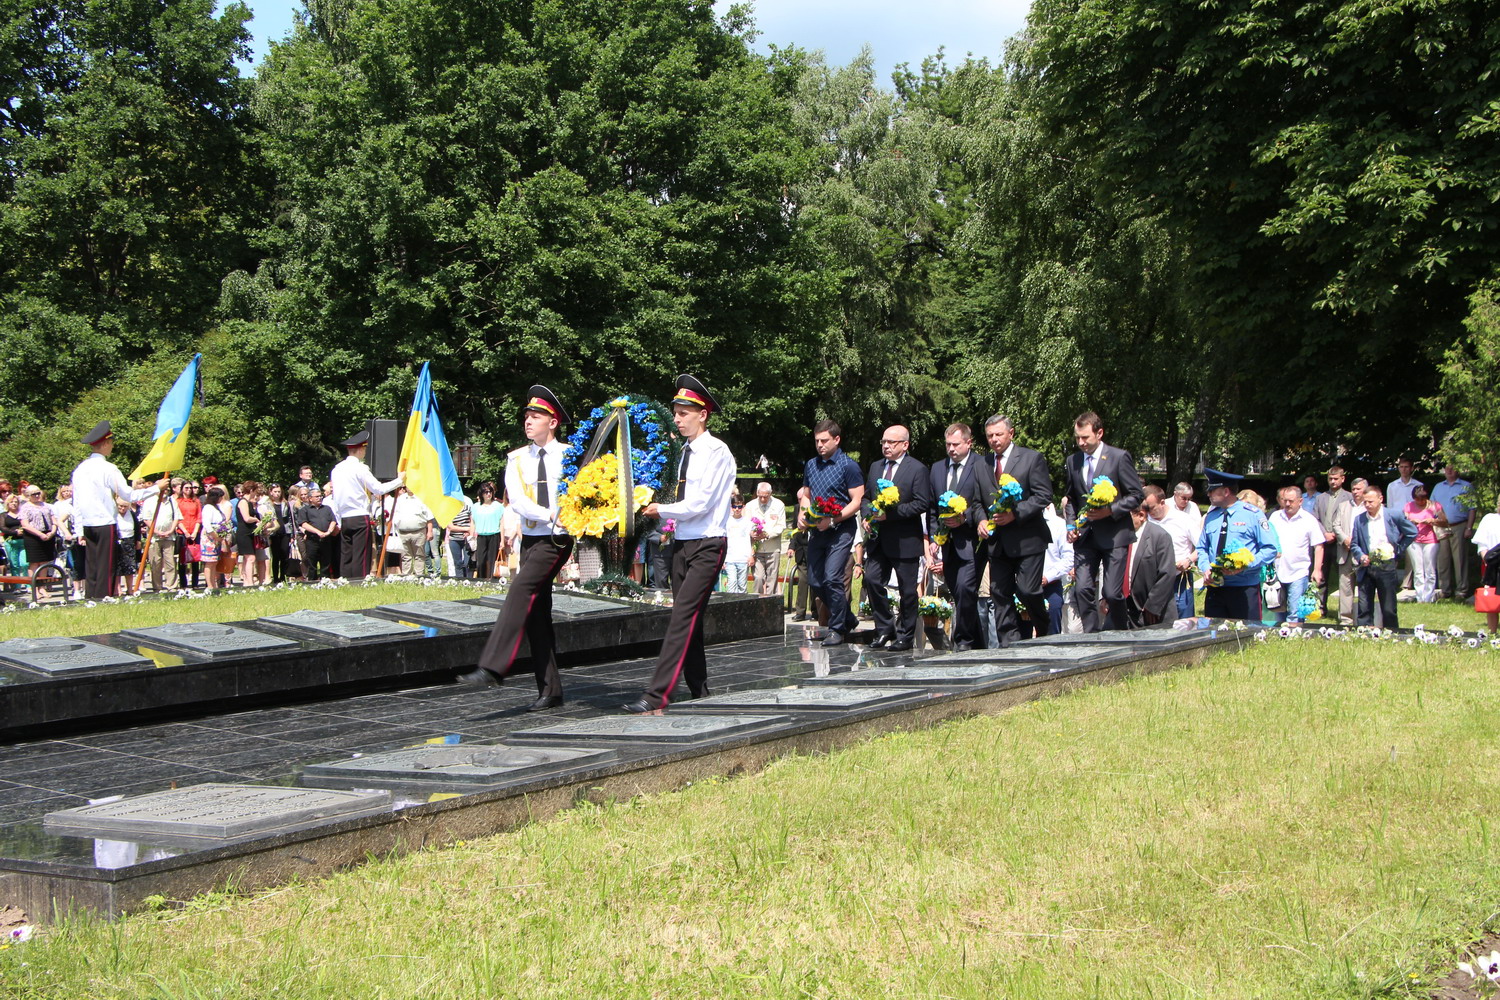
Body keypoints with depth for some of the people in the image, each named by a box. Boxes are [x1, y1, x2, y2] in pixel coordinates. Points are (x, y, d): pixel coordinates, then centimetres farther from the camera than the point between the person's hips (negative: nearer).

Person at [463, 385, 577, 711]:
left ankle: (492, 667, -31)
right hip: (530, 538, 6)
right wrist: (549, 514, -19)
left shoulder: (569, 455, -1)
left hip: (558, 538, -5)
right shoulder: (517, 459, 9)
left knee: (521, 589, -25)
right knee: (536, 613, 4)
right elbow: (516, 500, -5)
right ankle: (550, 691, 10)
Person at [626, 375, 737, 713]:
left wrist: (661, 510, -4)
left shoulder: (716, 451, -10)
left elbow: (699, 504, -15)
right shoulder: (687, 452, 15)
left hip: (707, 545, -9)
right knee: (689, 621, 10)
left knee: (683, 616, -15)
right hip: (683, 543, 9)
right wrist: (664, 512, -2)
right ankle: (699, 694, 18)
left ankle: (657, 697, -21)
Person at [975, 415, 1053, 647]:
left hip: (1027, 538, -5)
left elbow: (1043, 496, -8)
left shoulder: (1032, 458, -2)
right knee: (1000, 593, 3)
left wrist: (1015, 514, -18)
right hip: (997, 540, 5)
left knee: (1027, 591, -7)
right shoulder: (983, 463, 13)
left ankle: (1046, 630, 19)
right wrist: (981, 520, 0)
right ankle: (1008, 643, 8)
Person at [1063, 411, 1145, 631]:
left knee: (1112, 592, -5)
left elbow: (1136, 495, -4)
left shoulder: (1119, 457, -5)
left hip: (1113, 535, -4)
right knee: (1083, 589, -6)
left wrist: (1110, 511, -16)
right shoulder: (1073, 461, 9)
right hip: (1085, 536, 4)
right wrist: (1071, 525, 5)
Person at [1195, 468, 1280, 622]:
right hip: (1215, 589, 5)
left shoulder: (1253, 514, -4)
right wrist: (1205, 569, -3)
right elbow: (1202, 548, 18)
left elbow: (1270, 549, -7)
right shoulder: (1211, 517, 11)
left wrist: (1245, 566, -19)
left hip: (1245, 591, -5)